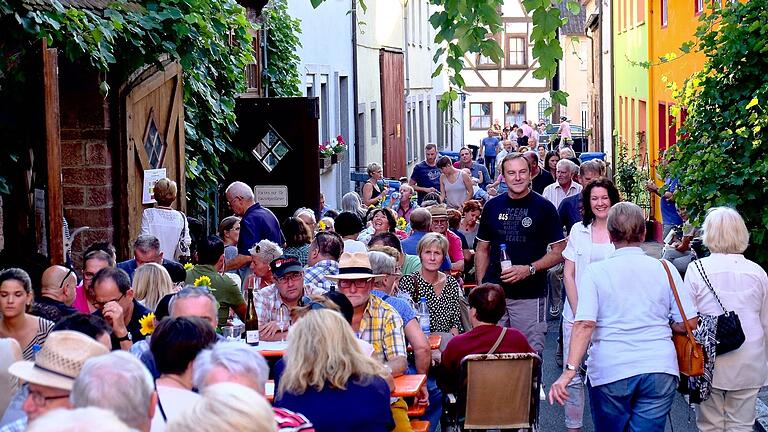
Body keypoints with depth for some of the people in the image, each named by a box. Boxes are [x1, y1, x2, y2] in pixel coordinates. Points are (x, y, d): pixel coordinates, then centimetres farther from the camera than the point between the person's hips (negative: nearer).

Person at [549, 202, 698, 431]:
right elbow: (689, 322, 3)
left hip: (609, 370, -1)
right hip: (660, 369, 1)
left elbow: (584, 324, -14)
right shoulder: (665, 269, 4)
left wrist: (569, 370, -18)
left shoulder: (595, 272, -2)